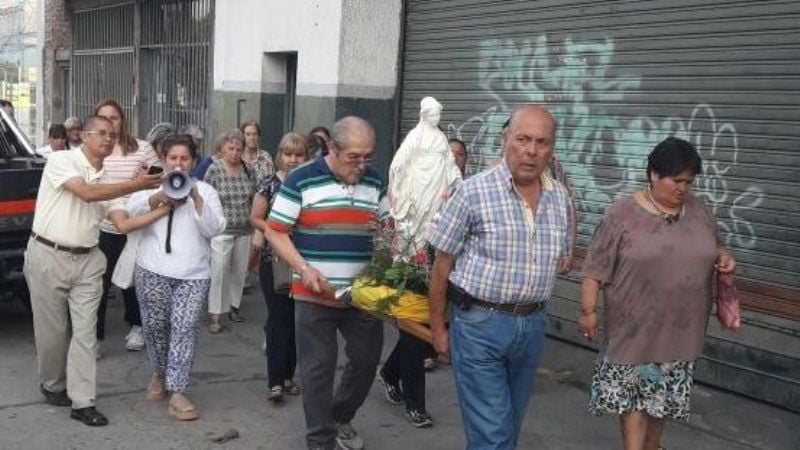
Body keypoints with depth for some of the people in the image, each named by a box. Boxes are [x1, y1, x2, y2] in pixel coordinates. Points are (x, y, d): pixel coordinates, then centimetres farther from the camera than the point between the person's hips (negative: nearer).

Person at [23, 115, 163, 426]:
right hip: (48, 256, -4)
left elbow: (123, 224, 0)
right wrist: (136, 185, -21)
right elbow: (86, 193, -22)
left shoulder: (109, 180, 8)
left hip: (87, 261, 5)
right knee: (52, 329, 7)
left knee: (85, 330, 0)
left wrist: (163, 210, -12)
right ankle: (53, 386, 30)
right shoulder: (61, 160, -8)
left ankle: (82, 402, 3)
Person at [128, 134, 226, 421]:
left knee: (184, 330, -8)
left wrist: (196, 199, -14)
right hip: (152, 270, 1)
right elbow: (131, 209, -5)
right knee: (155, 327, 9)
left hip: (193, 274, -1)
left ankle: (177, 393, -7)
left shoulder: (205, 191, 9)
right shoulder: (153, 186, 12)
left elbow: (215, 229, -3)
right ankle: (159, 374, 33)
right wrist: (160, 196, -19)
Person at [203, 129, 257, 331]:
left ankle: (233, 305, 28)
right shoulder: (214, 170, -6)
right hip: (221, 229, -4)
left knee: (240, 270, 12)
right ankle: (215, 314, 1)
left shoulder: (249, 170, 4)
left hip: (244, 230, 4)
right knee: (218, 271, -5)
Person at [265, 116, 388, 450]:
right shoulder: (301, 180, -8)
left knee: (366, 359, 14)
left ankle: (341, 418, 38)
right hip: (315, 294, -5)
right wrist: (304, 268, -18)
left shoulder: (374, 182, 7)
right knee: (319, 367, 4)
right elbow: (275, 231, -6)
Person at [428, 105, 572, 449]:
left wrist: (534, 311, 10)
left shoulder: (560, 198, 4)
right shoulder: (473, 191, -12)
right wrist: (437, 328, -1)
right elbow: (442, 264, -5)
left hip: (532, 325, 5)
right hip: (479, 323, -5)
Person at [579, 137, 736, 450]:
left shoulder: (697, 209, 3)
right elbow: (597, 267, -9)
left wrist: (724, 258, -5)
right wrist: (588, 310, -11)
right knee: (632, 393, 1)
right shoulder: (623, 213, -11)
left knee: (664, 394, 17)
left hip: (680, 327, 5)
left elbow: (714, 247, 17)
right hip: (635, 325, -4)